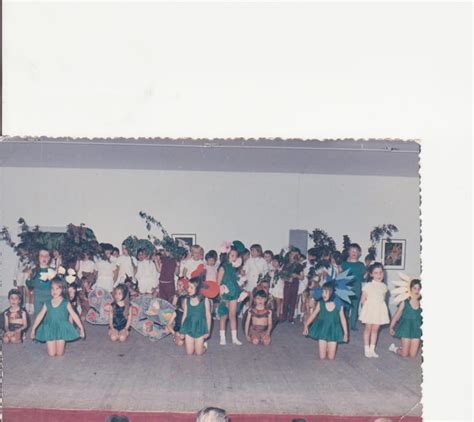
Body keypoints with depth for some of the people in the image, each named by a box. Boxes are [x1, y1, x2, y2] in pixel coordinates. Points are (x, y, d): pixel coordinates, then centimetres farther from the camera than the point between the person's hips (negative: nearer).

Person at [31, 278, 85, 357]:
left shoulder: (66, 303, -5)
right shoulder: (47, 304, 0)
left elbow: (74, 316, -4)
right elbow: (39, 317, 5)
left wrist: (81, 328, -6)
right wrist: (33, 329, 3)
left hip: (61, 330, -1)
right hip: (50, 330, 1)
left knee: (60, 354, 3)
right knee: (51, 355, 1)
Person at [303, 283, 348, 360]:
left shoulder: (338, 305, -12)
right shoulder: (320, 304, -10)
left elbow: (343, 319, -1)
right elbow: (313, 315, -3)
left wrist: (345, 333, 2)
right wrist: (306, 325, -14)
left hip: (333, 331, -1)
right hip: (322, 330, 1)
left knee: (331, 358, 3)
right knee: (322, 357, 1)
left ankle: (329, 348, 34)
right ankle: (325, 348, 33)